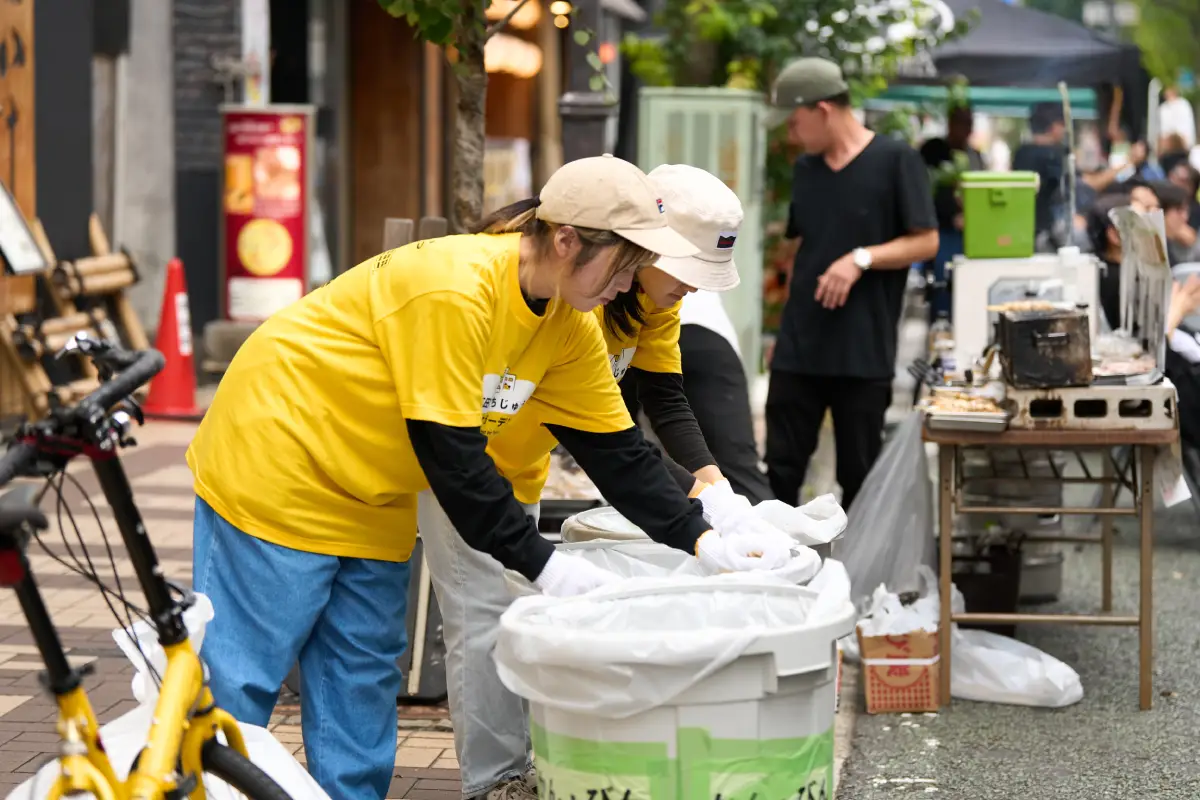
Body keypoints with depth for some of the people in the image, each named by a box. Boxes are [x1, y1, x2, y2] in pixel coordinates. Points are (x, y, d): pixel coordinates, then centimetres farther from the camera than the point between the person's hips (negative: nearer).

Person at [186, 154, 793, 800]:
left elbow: (615, 450, 2)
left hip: (370, 505, 9)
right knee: (241, 682, -4)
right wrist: (541, 564, -24)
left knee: (363, 691, 8)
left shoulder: (569, 328, -2)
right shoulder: (453, 290, -29)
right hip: (278, 464, -9)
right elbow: (449, 451, -28)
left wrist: (701, 539, -8)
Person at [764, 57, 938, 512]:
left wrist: (862, 259, -20)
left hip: (864, 351, -5)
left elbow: (926, 242, -8)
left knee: (859, 475, 5)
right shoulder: (805, 169, 12)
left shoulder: (896, 161, -6)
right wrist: (792, 314, 15)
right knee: (781, 468, 4)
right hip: (798, 349, 5)